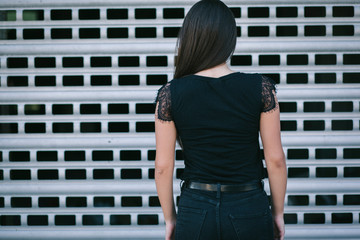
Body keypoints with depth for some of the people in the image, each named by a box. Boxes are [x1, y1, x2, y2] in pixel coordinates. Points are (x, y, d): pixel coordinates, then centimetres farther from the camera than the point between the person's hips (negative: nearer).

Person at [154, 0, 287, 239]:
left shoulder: (170, 94, -7)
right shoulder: (261, 88, -8)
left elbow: (163, 166, -4)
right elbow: (275, 159, -5)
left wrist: (170, 219, 9)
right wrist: (278, 212, 8)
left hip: (195, 213, 1)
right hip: (249, 211, 0)